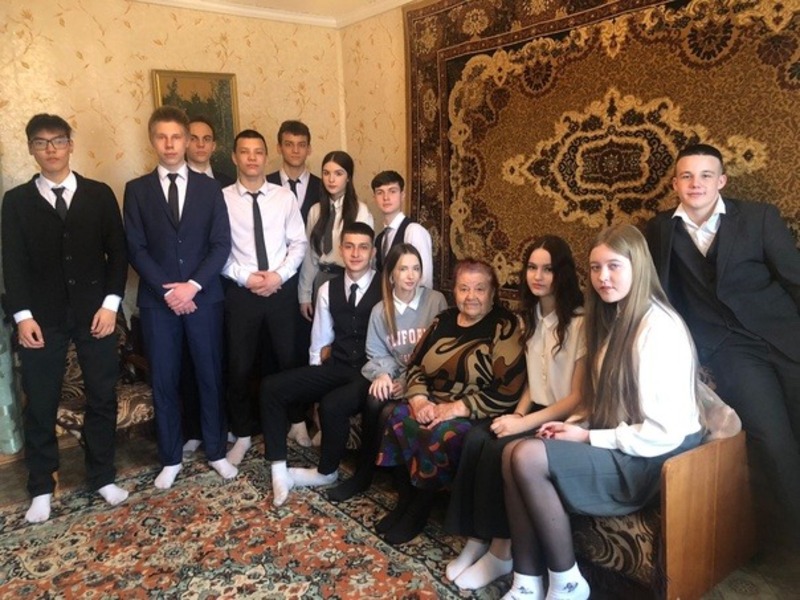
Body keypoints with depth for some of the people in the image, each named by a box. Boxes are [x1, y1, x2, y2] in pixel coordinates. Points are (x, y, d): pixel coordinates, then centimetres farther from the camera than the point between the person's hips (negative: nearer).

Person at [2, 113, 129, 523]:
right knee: (40, 405, 7)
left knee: (102, 397, 7)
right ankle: (41, 489, 21)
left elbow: (117, 252, 2)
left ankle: (102, 477, 23)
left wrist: (110, 304, -7)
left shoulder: (99, 194, 5)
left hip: (95, 311, 1)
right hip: (42, 317, 0)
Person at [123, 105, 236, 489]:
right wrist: (166, 290, -12)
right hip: (156, 300, 0)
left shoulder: (209, 188, 6)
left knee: (211, 376, 8)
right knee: (163, 381, 7)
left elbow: (221, 244, -1)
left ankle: (216, 451, 23)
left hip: (204, 297, 0)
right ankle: (170, 459, 22)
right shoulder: (137, 190, 5)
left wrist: (193, 285, -13)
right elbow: (135, 248, -2)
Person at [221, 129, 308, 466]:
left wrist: (279, 275, -11)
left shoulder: (284, 197, 3)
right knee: (239, 366, 7)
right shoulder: (223, 199, -2)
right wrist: (245, 277, -14)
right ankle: (242, 435, 24)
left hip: (282, 288, 1)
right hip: (241, 291, -1)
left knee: (289, 360, 12)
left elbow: (299, 243, 1)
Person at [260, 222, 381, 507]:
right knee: (271, 387, -9)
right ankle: (279, 470, -6)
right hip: (336, 367, 6)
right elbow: (319, 343, 14)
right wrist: (314, 384, 8)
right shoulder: (328, 289, 10)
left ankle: (326, 472, -2)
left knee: (333, 405, -32)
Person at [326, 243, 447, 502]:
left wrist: (410, 381, -17)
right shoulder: (380, 310, 7)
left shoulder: (435, 301, -4)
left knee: (388, 414, -27)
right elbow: (376, 354, 6)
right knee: (373, 401, -28)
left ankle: (365, 473, -3)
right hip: (393, 376, 3)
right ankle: (363, 471, -9)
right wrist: (382, 374, -17)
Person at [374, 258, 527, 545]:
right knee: (399, 417, -20)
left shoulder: (505, 328, -10)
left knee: (441, 435, -31)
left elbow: (508, 391, -19)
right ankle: (404, 501, -4)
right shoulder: (443, 321, 9)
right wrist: (420, 400, -9)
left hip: (476, 415, -6)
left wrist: (456, 409, -22)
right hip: (433, 405, 6)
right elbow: (415, 365, 11)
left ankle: (420, 509, -7)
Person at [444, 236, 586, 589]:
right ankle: (476, 540, -10)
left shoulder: (580, 322, -14)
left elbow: (578, 397, -15)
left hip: (564, 420, -7)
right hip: (535, 411, 7)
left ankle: (501, 553, -10)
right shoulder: (531, 316, 11)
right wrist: (517, 414, -3)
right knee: (476, 438, -20)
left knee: (499, 449, -27)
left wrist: (526, 422, -19)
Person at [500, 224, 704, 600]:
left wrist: (587, 438, -14)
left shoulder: (659, 328, -18)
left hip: (652, 463, -9)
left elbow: (666, 433, -21)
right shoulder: (613, 319, 12)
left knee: (530, 457, -22)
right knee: (512, 452, -10)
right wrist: (576, 427, -3)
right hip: (616, 448, 9)